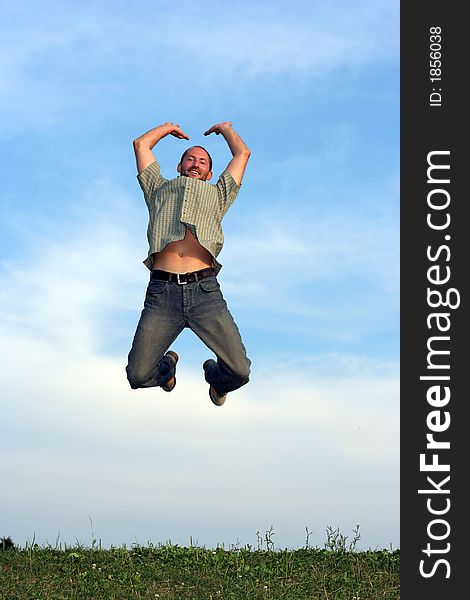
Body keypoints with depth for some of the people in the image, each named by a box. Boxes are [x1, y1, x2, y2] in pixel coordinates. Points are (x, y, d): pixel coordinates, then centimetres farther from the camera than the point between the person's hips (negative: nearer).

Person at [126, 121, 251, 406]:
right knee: (138, 376, -10)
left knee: (240, 372, -13)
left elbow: (243, 153, 36)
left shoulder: (217, 194, 33)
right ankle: (167, 366, 27)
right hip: (162, 293, 0)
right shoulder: (160, 188, 32)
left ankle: (215, 374, 25)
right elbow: (141, 144, 36)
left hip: (205, 292, 0)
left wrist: (225, 128, 52)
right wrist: (169, 127, 51)